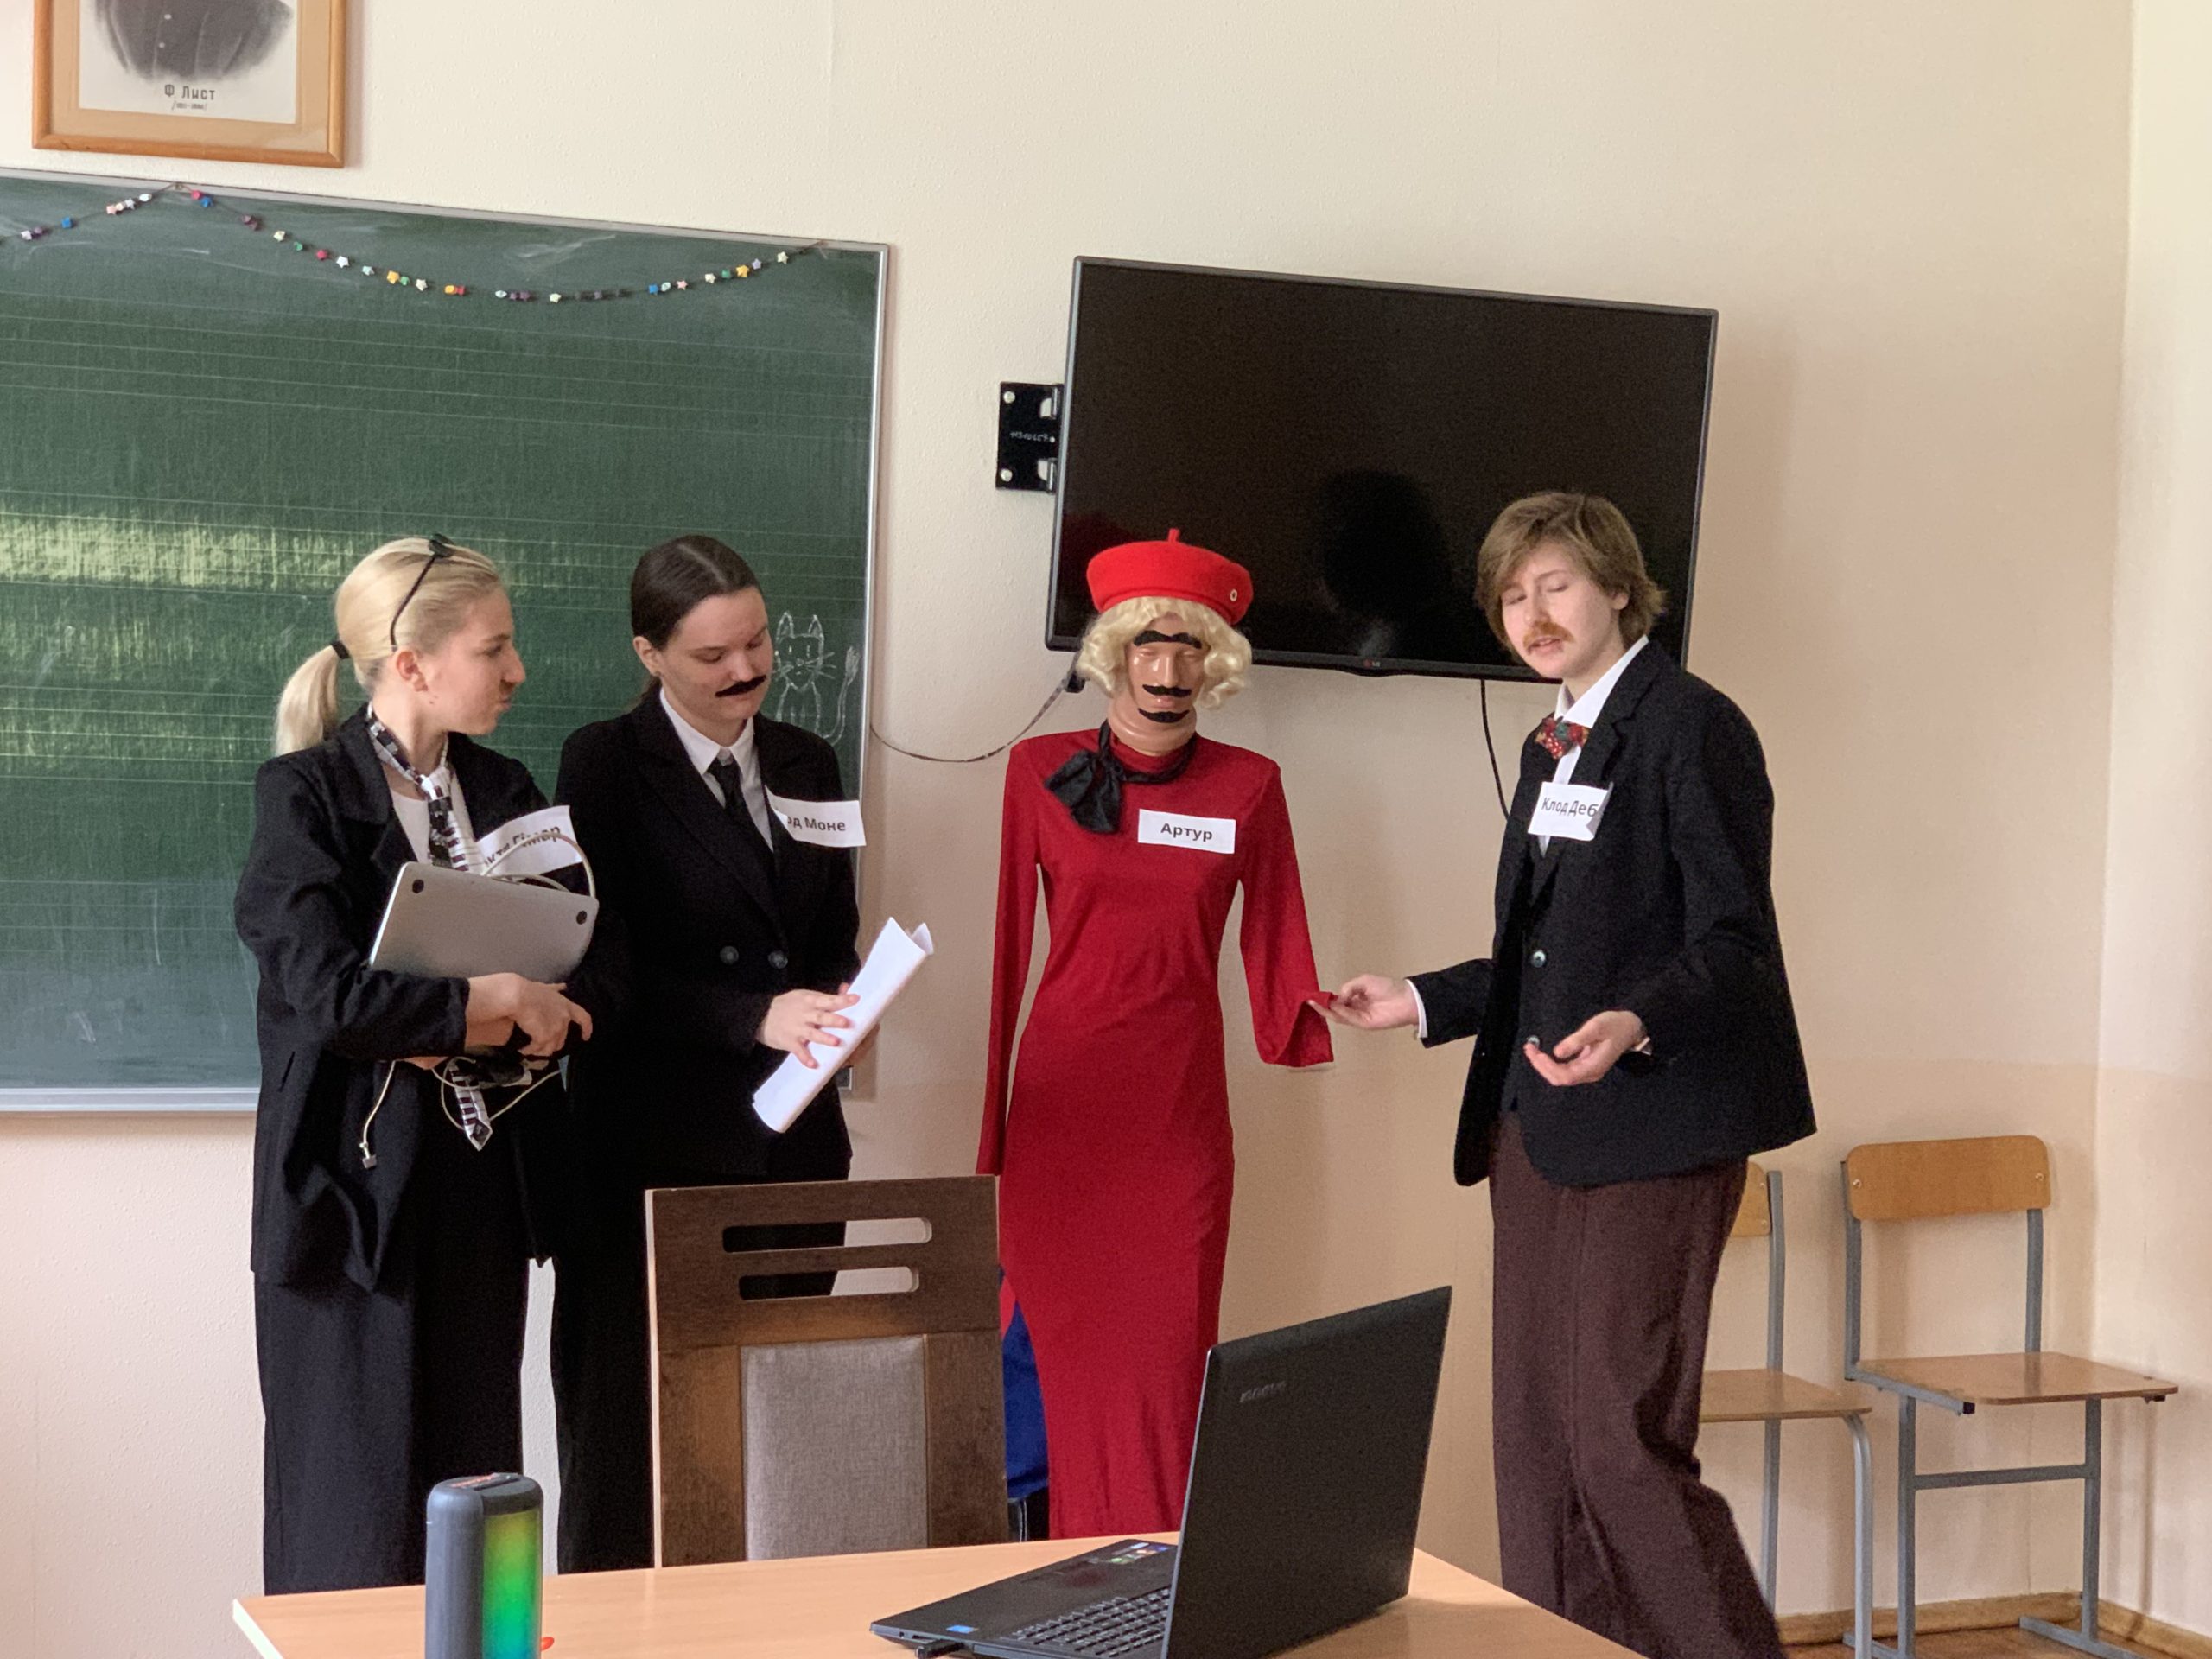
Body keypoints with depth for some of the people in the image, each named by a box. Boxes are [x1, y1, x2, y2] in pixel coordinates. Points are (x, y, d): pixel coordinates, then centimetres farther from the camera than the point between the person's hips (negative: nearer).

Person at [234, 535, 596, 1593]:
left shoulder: (505, 791, 11)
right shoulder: (305, 795, -7)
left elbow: (571, 968, 8)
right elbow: (328, 994, -19)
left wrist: (458, 1025, -10)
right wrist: (497, 1001, -11)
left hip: (486, 1179, 5)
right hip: (357, 1184, -5)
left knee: (474, 1482, 6)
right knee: (360, 1504, 0)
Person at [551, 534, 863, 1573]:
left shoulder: (807, 765, 14)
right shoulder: (606, 765, -1)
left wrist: (831, 1002, -4)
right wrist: (754, 1017, -19)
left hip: (792, 1136, 5)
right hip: (654, 1137, -4)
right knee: (635, 1430, 0)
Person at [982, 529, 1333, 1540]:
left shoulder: (1248, 787, 6)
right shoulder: (1042, 772, 3)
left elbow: (1273, 940, 6)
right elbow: (1009, 946, 4)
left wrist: (1299, 1025, -14)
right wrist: (989, 1129, 2)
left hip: (1180, 1113, 1)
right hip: (1060, 1105, 0)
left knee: (1168, 1352, 0)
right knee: (1059, 1342, 1)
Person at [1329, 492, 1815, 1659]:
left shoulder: (1692, 726, -7)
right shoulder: (1553, 747, 20)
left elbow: (1730, 943, -14)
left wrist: (1635, 1024, -30)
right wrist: (1422, 1003, 17)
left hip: (1647, 1133, -9)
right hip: (1535, 1127, 9)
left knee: (1622, 1443, -12)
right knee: (1534, 1441, 9)